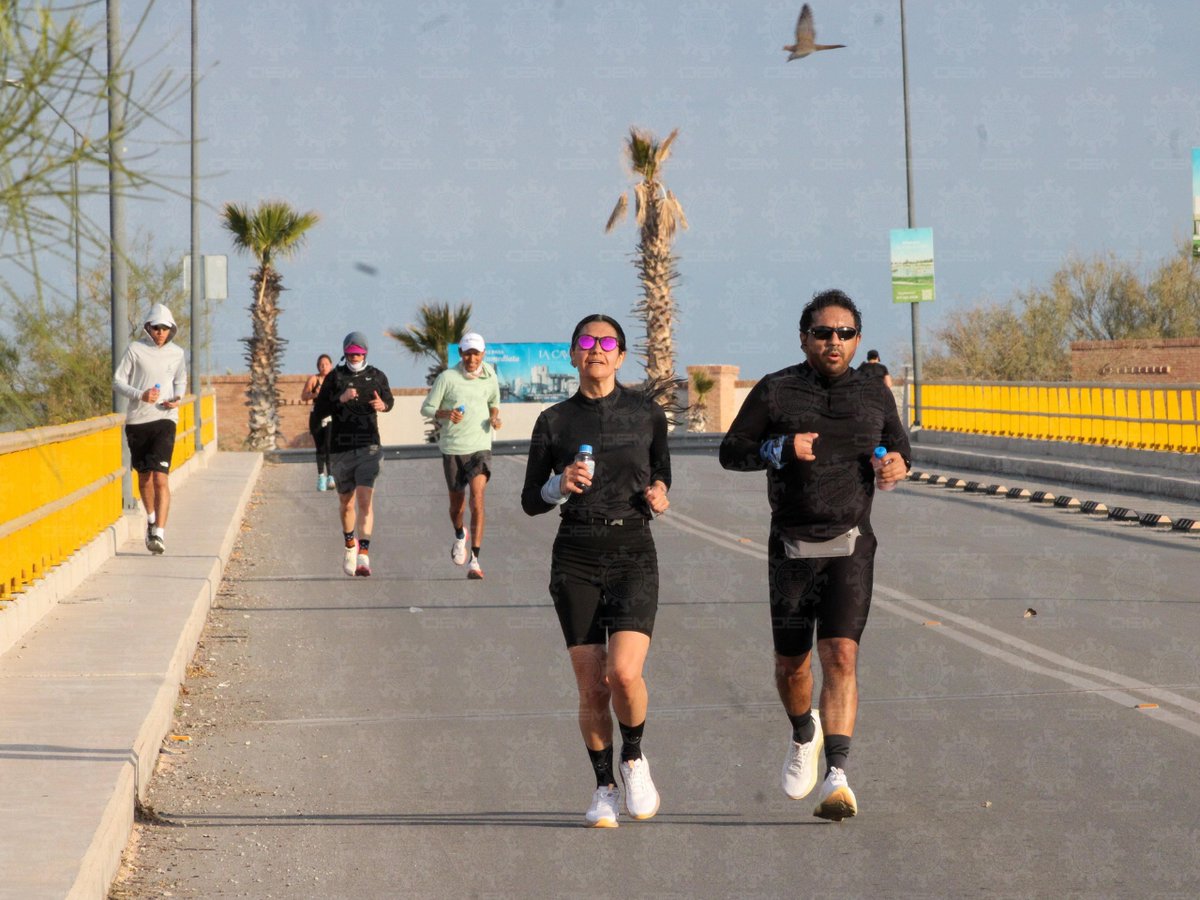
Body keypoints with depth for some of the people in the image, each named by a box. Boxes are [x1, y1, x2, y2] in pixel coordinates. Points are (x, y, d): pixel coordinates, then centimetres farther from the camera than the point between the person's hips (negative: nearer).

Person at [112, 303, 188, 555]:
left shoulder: (177, 353, 6)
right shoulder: (135, 349, -1)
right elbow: (118, 382, 0)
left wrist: (177, 399, 0)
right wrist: (141, 395, -17)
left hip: (164, 419, -1)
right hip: (137, 419, 1)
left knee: (160, 478, -15)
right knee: (144, 476, 14)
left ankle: (159, 534, -20)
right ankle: (151, 520, 39)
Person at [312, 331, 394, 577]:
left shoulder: (376, 376, 5)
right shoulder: (334, 377, 0)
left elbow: (389, 399, 23)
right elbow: (318, 412, -3)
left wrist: (383, 405, -1)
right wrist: (340, 399, -19)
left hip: (368, 448, -1)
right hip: (340, 450, 1)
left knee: (365, 499, -17)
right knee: (346, 503, 13)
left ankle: (363, 556, -22)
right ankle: (350, 544, 39)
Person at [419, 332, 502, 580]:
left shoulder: (490, 377, 3)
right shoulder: (447, 377, -7)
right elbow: (426, 408, -4)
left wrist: (494, 416, 0)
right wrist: (446, 414, -24)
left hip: (480, 447, 0)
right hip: (452, 448, 0)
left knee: (477, 499, -17)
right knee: (457, 502, 13)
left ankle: (474, 561, -18)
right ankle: (460, 535, 49)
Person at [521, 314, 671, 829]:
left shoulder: (647, 412, 5)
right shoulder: (554, 421, 4)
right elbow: (530, 502, 7)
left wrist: (659, 495, -3)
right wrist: (560, 485, -14)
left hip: (634, 554, -1)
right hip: (576, 558, 1)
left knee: (624, 672, -18)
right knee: (592, 688, -1)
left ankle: (633, 758, 10)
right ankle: (604, 788, 18)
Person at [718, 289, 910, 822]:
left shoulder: (874, 394, 6)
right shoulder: (775, 392, -1)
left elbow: (898, 445, 21)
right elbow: (731, 451, 2)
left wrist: (898, 465, -3)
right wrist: (780, 448, -16)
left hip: (851, 544, 0)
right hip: (792, 547, 0)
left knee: (841, 657, -16)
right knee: (791, 664, 10)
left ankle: (836, 778, -20)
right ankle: (804, 735, 42)